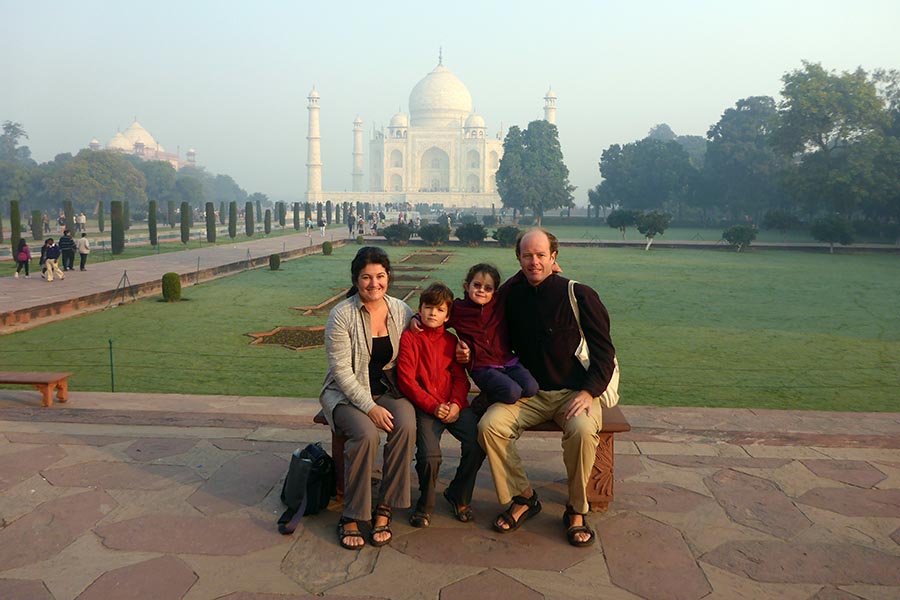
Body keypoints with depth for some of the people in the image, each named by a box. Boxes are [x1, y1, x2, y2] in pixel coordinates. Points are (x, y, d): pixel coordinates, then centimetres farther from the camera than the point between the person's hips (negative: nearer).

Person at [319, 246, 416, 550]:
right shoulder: (342, 315, -10)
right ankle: (351, 517, -14)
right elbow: (341, 371, -13)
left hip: (388, 390, 3)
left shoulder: (401, 311, 2)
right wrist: (369, 406, -21)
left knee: (406, 425, -28)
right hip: (347, 393, -3)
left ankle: (384, 510, -14)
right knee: (366, 433, -32)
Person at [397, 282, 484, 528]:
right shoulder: (410, 337, 3)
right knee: (429, 455, -25)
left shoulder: (451, 340, 16)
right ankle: (425, 505, 5)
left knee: (477, 445, -18)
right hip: (425, 407, -4)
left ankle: (459, 496, 9)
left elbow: (460, 378, 12)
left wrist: (456, 404, -7)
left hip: (454, 406, 4)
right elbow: (406, 380, -5)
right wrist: (433, 406, -12)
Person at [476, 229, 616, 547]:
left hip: (574, 392, -3)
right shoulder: (513, 295, 6)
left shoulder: (580, 295, -6)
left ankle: (577, 510, -8)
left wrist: (588, 392, -17)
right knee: (489, 425, -21)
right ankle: (523, 497, -2)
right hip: (529, 392, 4)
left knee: (583, 430, -34)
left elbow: (604, 351, -4)